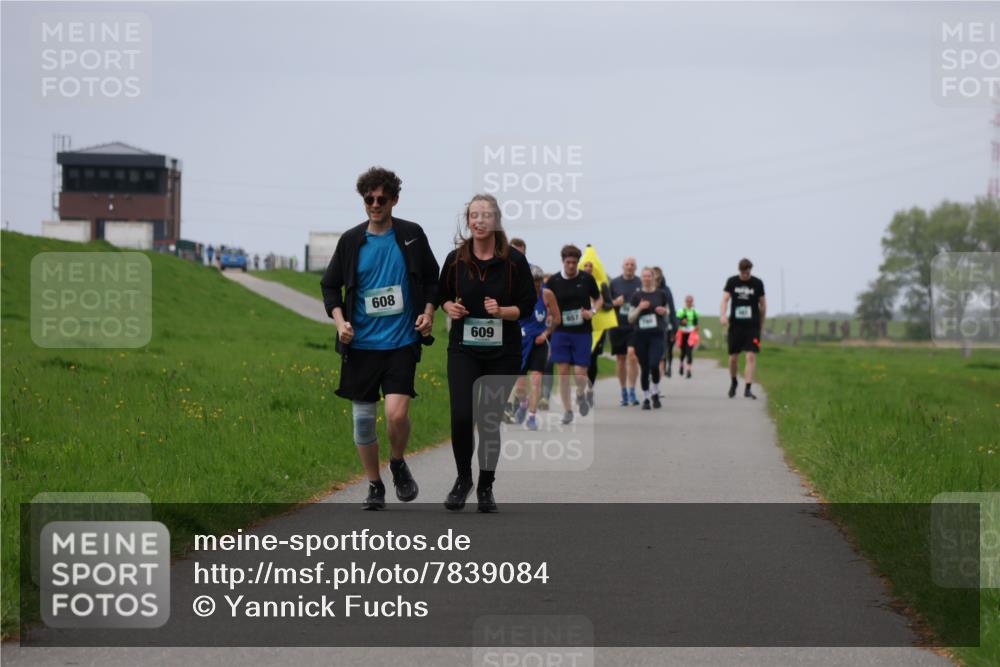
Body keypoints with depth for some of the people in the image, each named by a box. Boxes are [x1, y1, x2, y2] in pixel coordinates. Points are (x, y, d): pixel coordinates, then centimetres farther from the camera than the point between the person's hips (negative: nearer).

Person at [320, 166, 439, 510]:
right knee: (363, 418, 4)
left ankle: (398, 463, 14)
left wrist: (428, 311, -3)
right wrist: (340, 321, -5)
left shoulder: (412, 235, 1)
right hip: (361, 344, 2)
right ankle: (374, 487, 20)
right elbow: (330, 285, 11)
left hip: (401, 342, -2)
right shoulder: (351, 240, 2)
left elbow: (431, 278, 13)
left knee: (397, 413, -16)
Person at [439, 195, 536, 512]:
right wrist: (450, 307, -7)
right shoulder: (455, 259, 1)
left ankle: (486, 487, 19)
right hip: (463, 349, 1)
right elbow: (442, 295, 15)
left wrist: (502, 311, -18)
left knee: (490, 420, 3)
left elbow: (528, 305, 0)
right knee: (461, 415, -14)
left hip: (503, 352, -1)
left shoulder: (514, 260, -4)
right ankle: (463, 478, 9)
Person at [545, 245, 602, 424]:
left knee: (580, 373, -5)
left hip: (583, 332, -1)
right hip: (561, 332, 1)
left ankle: (581, 395, 29)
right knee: (563, 372, -4)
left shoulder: (587, 279, -2)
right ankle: (567, 410, 9)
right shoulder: (553, 281, -1)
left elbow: (598, 299, 11)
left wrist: (592, 311, -8)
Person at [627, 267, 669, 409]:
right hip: (640, 335, 1)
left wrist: (664, 311, -4)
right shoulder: (636, 296, 4)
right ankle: (645, 398, 14)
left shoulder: (661, 294, 5)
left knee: (654, 365, -16)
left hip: (657, 335, -1)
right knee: (644, 368, 3)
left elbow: (667, 312, 19)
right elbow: (630, 319, 4)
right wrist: (639, 308, -12)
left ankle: (656, 393, 7)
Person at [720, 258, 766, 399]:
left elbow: (762, 304, 10)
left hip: (752, 326, -1)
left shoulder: (757, 283, 2)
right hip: (735, 325, 1)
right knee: (733, 357, 6)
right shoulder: (732, 281, 2)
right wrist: (723, 315, -24)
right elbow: (725, 299, -6)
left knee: (751, 356, -12)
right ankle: (734, 382, 32)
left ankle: (747, 388, -12)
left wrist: (761, 325, 12)